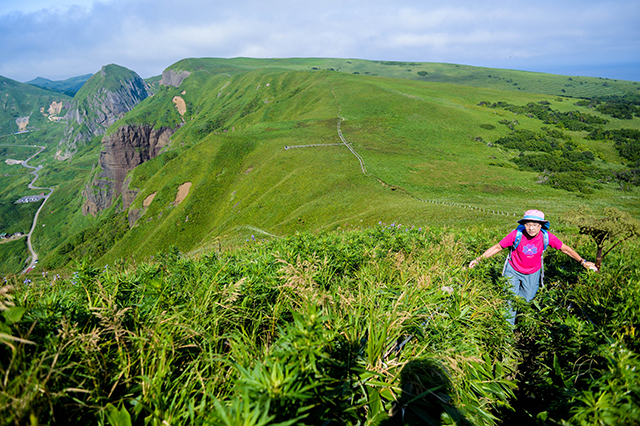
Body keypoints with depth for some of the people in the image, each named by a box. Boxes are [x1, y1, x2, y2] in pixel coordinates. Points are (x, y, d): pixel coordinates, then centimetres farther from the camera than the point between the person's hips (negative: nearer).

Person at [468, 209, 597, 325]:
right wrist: (479, 259, -20)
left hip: (532, 274, 2)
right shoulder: (516, 234, -27)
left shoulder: (546, 236, -22)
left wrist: (583, 261, -4)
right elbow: (497, 247, -16)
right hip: (513, 271, -2)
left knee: (527, 298, 18)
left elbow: (565, 248, -6)